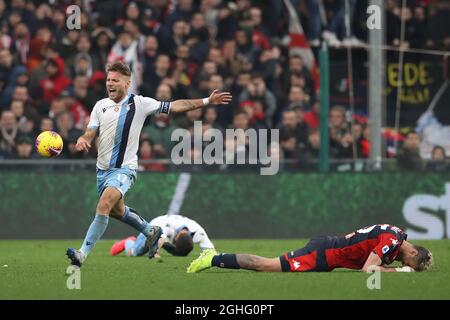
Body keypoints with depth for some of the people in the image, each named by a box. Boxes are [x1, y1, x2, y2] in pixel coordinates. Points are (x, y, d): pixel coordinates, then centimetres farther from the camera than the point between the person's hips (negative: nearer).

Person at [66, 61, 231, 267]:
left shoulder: (140, 103, -4)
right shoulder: (100, 106, 6)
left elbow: (173, 106, 1)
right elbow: (89, 135, 4)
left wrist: (207, 101, -2)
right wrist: (82, 142, -21)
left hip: (124, 168, -6)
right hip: (103, 169, 6)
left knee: (104, 206, -25)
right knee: (117, 211, 20)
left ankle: (83, 253, -25)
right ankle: (150, 232, 47)